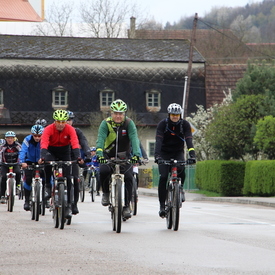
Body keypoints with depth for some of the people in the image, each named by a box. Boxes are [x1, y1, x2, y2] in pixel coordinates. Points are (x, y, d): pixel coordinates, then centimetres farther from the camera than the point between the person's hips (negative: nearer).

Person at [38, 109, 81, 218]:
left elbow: (75, 144, -32)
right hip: (51, 151, -1)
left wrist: (78, 157, -48)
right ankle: (48, 186, -16)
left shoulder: (70, 129, -21)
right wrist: (42, 157, -53)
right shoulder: (48, 129, -24)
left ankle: (68, 205, -1)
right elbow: (44, 143, -37)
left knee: (67, 178, -8)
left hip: (64, 152, 1)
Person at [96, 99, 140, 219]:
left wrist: (136, 154, -44)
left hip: (124, 156, 1)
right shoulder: (106, 123, -14)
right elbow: (100, 139, -28)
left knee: (128, 177, -17)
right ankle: (106, 193, 0)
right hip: (108, 155, 0)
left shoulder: (129, 123, -13)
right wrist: (100, 154, -45)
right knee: (104, 171, -28)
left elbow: (134, 139, -27)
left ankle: (127, 206, -4)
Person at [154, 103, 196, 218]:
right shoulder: (162, 124, -16)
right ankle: (162, 206, -9)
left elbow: (189, 140, -24)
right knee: (163, 177, -16)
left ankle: (180, 188, -1)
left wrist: (192, 154, -40)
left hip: (178, 153, 0)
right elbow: (158, 140, -28)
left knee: (181, 170, -30)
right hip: (164, 153, 0)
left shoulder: (185, 124, -13)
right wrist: (157, 155, -43)